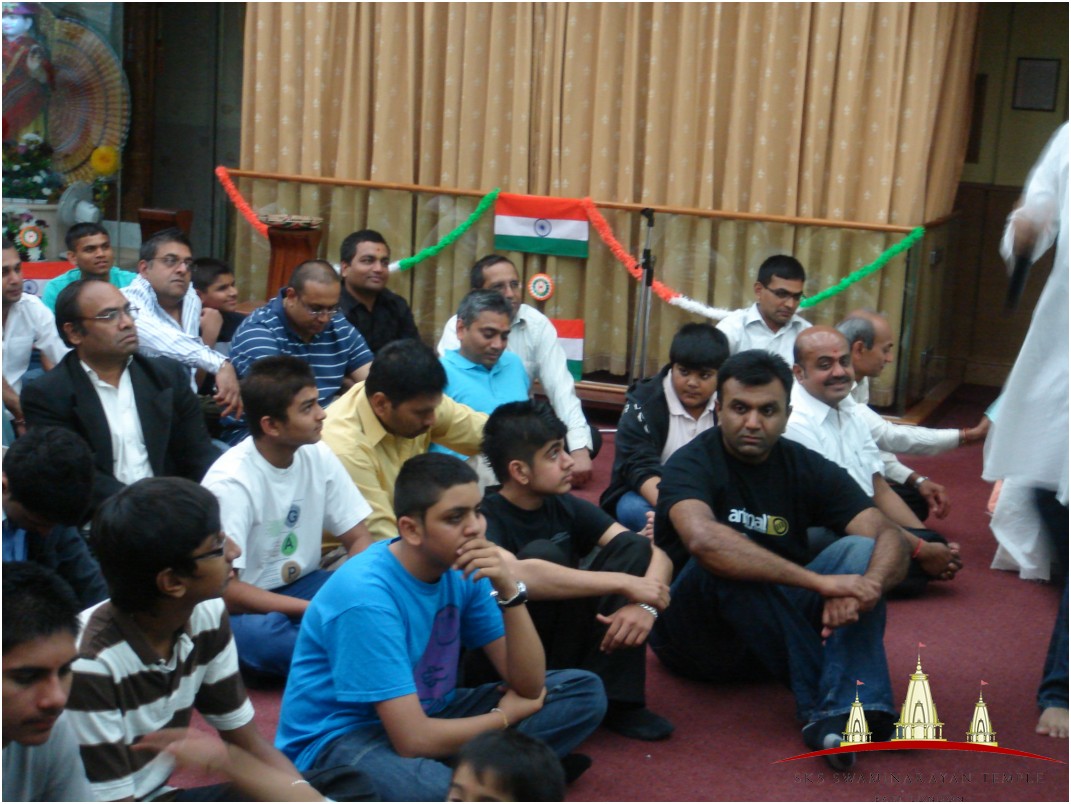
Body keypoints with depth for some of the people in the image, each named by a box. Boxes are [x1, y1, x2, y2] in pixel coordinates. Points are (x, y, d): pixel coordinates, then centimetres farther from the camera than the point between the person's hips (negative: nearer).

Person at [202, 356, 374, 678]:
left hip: (302, 583, 5)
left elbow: (359, 538, 2)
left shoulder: (318, 457, -5)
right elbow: (222, 589, -22)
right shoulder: (230, 482, -22)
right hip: (244, 606, -4)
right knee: (265, 636, -38)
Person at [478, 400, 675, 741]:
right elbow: (515, 575, -42)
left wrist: (646, 605, -28)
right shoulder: (484, 520, -19)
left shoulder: (567, 508, 0)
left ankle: (613, 698, -12)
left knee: (633, 545, -9)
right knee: (543, 554, -29)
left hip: (565, 643, 7)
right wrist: (623, 583, -36)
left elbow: (653, 553, -5)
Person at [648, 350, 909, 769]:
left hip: (775, 634, 4)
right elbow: (703, 539, -38)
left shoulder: (807, 468, 0)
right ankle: (818, 708, -30)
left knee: (859, 549, -17)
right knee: (728, 561, -33)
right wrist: (822, 581, -41)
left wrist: (867, 588, -36)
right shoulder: (692, 464, -15)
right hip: (695, 636, -4)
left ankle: (850, 710, -36)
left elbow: (889, 537, -12)